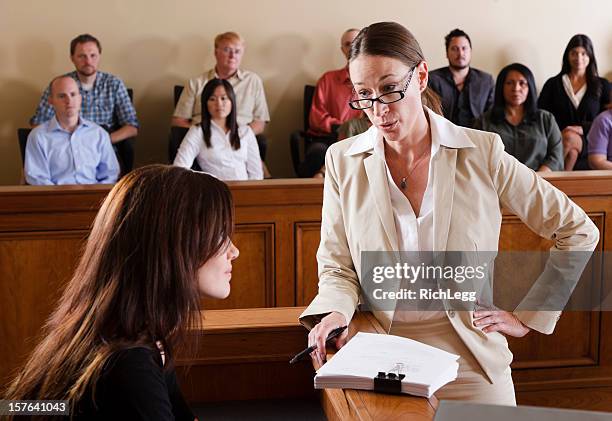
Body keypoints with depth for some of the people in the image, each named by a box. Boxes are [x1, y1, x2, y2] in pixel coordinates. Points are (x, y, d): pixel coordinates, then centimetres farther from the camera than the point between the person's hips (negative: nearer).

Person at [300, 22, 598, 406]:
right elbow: (337, 267, 3)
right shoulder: (343, 161, -1)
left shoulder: (481, 153, -6)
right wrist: (334, 312, -18)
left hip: (472, 366, 0)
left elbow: (579, 232, 1)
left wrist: (528, 318, 0)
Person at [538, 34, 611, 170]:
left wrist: (583, 129, -8)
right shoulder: (553, 84, 19)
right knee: (571, 151, -37)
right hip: (558, 139, 0)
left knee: (570, 138, -36)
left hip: (588, 144, 0)